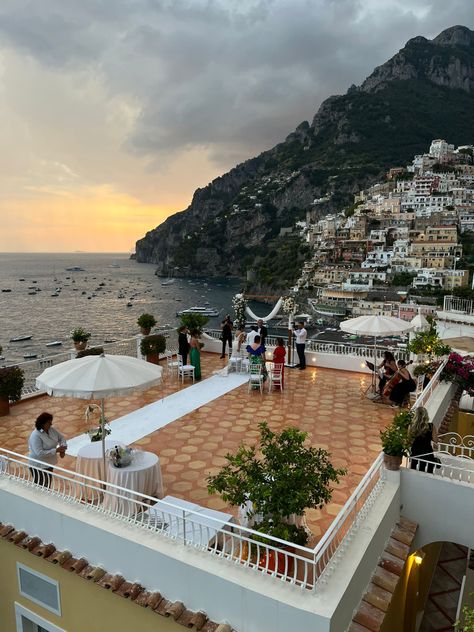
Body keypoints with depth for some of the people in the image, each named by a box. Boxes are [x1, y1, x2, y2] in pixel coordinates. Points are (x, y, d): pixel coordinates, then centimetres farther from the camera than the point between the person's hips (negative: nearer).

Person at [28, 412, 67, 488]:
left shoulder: (52, 430, -4)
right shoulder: (36, 436, -27)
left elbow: (61, 438, 7)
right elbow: (40, 453, -33)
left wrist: (63, 448, -13)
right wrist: (56, 450, -31)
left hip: (49, 463, 8)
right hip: (39, 466, -8)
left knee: (48, 486, 22)